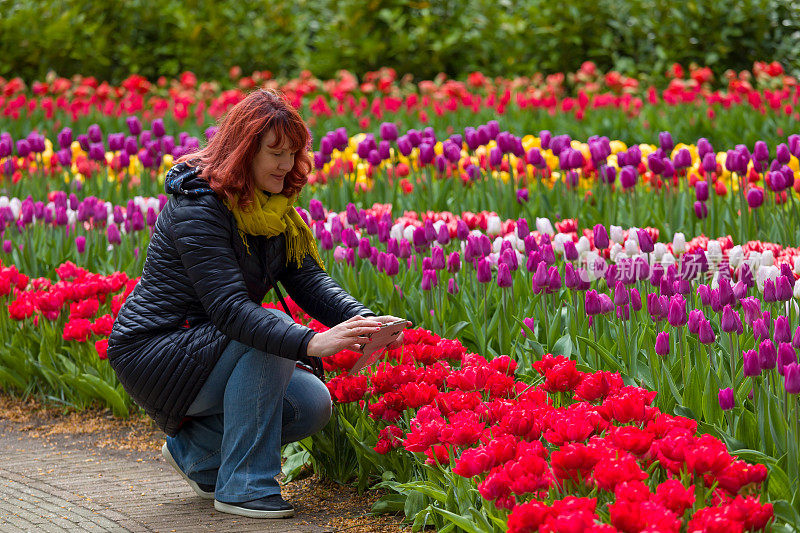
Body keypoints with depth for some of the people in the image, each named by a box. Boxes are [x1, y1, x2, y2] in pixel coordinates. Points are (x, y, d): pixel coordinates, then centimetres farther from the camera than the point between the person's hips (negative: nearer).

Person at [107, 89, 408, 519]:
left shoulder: (274, 210, 5)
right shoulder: (197, 206, -23)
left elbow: (310, 281, -5)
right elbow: (228, 307, -33)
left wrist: (363, 320, -25)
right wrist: (310, 343, -43)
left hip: (205, 350, 8)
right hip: (152, 353, -8)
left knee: (312, 405, -9)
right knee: (270, 332, -29)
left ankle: (194, 452, 10)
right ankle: (244, 486, -21)